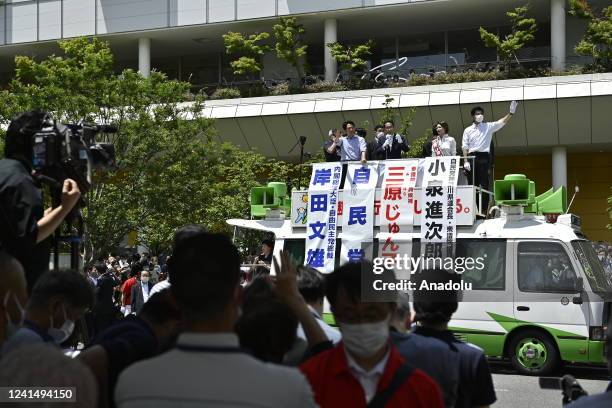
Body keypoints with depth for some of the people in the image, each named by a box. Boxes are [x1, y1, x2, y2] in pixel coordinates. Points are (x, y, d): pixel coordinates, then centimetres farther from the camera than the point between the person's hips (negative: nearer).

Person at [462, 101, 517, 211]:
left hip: (484, 157, -1)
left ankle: (484, 209, -5)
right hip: (471, 157, 1)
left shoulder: (488, 126, 12)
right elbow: (465, 146, 6)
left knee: (485, 184, -5)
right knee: (472, 184, 2)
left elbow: (503, 122, 1)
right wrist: (465, 161, -6)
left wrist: (511, 112, -16)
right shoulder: (468, 130, 14)